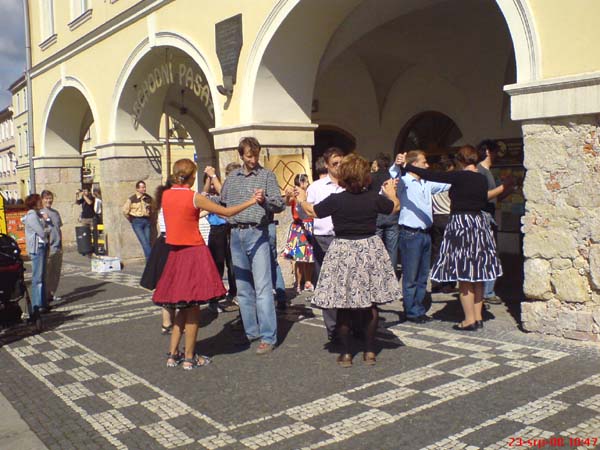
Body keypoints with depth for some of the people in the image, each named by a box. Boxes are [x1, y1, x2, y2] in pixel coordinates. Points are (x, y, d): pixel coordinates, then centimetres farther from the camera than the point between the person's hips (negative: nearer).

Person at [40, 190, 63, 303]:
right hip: (48, 247, -6)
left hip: (58, 247, 7)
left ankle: (52, 293, 19)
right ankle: (46, 295, 2)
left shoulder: (56, 212, 15)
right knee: (47, 272, -4)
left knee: (56, 272, 10)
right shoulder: (40, 213, -5)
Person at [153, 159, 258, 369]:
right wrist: (250, 202, 3)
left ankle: (173, 354, 18)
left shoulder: (166, 195, 3)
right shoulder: (195, 197, -12)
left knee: (182, 305, 15)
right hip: (194, 253, -6)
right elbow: (226, 212, -8)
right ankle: (189, 358, 10)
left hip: (175, 253, 6)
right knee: (192, 306, 3)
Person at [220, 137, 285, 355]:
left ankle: (268, 337, -4)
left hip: (257, 233, -5)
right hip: (236, 234, 5)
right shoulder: (232, 177, 14)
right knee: (243, 288, 10)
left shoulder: (267, 175, 0)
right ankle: (251, 331, 20)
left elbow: (280, 205, -8)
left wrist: (264, 201, -24)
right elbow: (222, 203, 23)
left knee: (262, 287, -8)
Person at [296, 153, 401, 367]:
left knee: (343, 305, 7)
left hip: (343, 252, -1)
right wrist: (391, 191, 34)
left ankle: (346, 353, 12)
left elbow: (312, 211, 5)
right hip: (370, 250, 2)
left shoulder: (335, 200, -11)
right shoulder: (374, 198, -6)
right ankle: (370, 351, 17)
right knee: (372, 303, 12)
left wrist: (302, 199, 25)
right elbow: (395, 207, 14)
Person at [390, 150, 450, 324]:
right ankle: (412, 312, 11)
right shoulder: (404, 182, -8)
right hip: (410, 234, -8)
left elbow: (446, 184, 24)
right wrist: (396, 165, -47)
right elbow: (393, 177, -28)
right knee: (410, 277, 1)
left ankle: (419, 309, 25)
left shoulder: (427, 184, 15)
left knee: (423, 276, 14)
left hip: (425, 233, 8)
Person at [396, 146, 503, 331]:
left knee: (464, 276, -1)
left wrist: (406, 165, -9)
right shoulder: (482, 179, 6)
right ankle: (478, 317, 19)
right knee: (477, 275, 12)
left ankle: (470, 319, 2)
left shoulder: (459, 176, -12)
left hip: (460, 223, -7)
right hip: (479, 223, 7)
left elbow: (431, 176, -15)